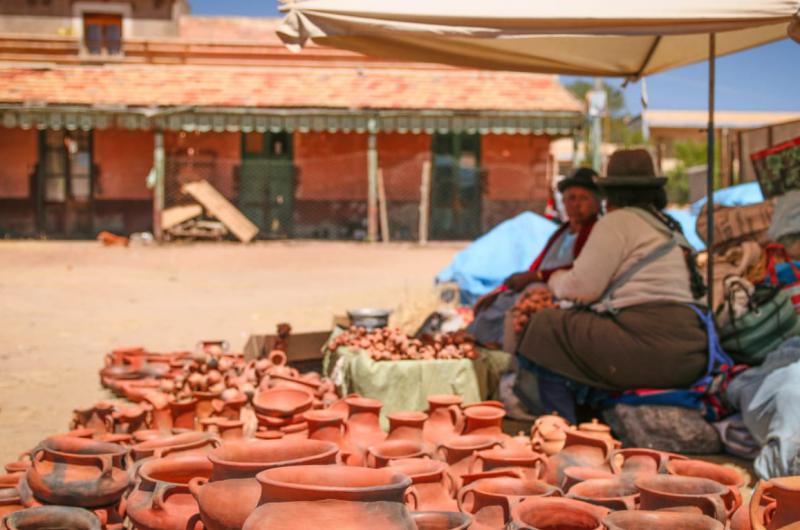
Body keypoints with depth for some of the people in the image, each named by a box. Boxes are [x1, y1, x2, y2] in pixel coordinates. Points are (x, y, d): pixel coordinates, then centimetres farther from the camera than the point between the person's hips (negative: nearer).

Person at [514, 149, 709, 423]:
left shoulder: (618, 221, -1)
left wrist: (556, 280, 15)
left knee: (545, 328, -1)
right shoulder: (669, 226, 25)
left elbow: (582, 287, -7)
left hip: (652, 348, -10)